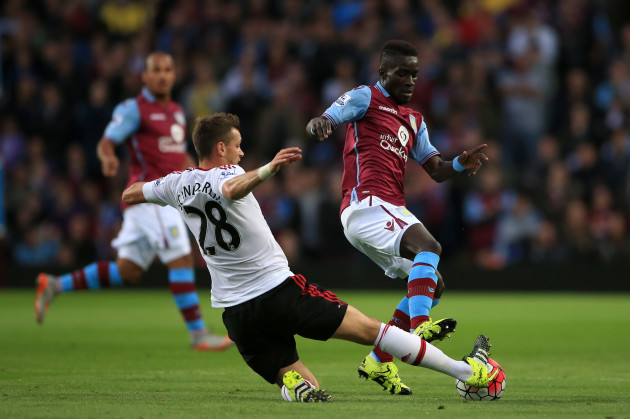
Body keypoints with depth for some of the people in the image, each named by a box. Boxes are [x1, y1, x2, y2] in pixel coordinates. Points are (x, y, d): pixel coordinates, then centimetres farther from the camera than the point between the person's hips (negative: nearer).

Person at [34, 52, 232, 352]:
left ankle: (55, 285, 17)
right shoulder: (133, 109, -5)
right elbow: (106, 143, -12)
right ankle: (198, 335, -10)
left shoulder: (177, 113, 20)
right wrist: (108, 158, -34)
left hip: (167, 198, 9)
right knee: (181, 260, -13)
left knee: (127, 272, 9)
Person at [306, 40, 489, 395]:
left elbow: (436, 170, 21)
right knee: (429, 246, -30)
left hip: (391, 211, 9)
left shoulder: (414, 121, 26)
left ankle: (378, 362, 11)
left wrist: (461, 164, -2)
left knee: (434, 285, 9)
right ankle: (419, 327, -46)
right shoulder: (365, 98, 5)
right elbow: (322, 122, -7)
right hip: (367, 203, -9)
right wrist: (319, 124, -32)